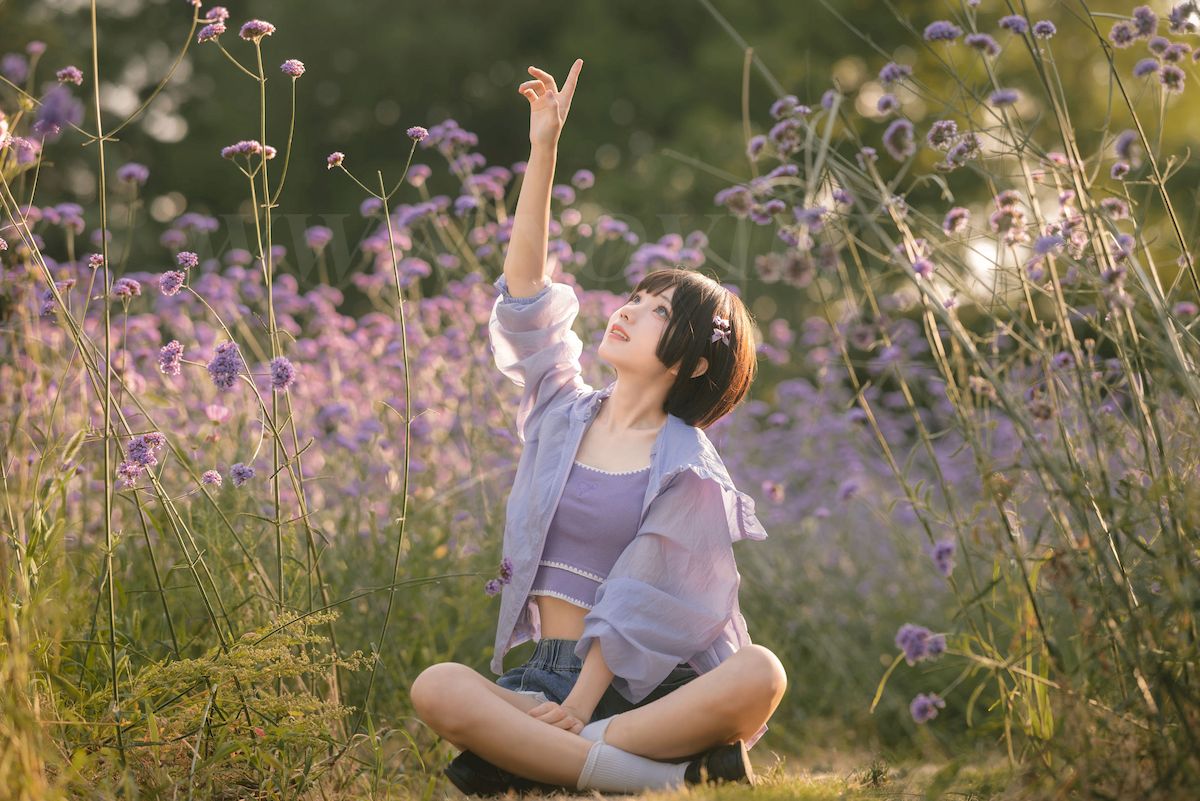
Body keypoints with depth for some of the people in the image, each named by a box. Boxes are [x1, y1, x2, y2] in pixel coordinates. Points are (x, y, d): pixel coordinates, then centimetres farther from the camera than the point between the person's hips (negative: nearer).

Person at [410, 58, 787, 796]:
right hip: (546, 676, 3)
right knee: (437, 688, -30)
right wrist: (544, 146, -2)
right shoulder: (563, 412, 12)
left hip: (641, 687, -3)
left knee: (761, 674, -34)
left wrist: (581, 705, -19)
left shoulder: (690, 471, -1)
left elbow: (641, 604, -9)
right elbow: (524, 284, 4)